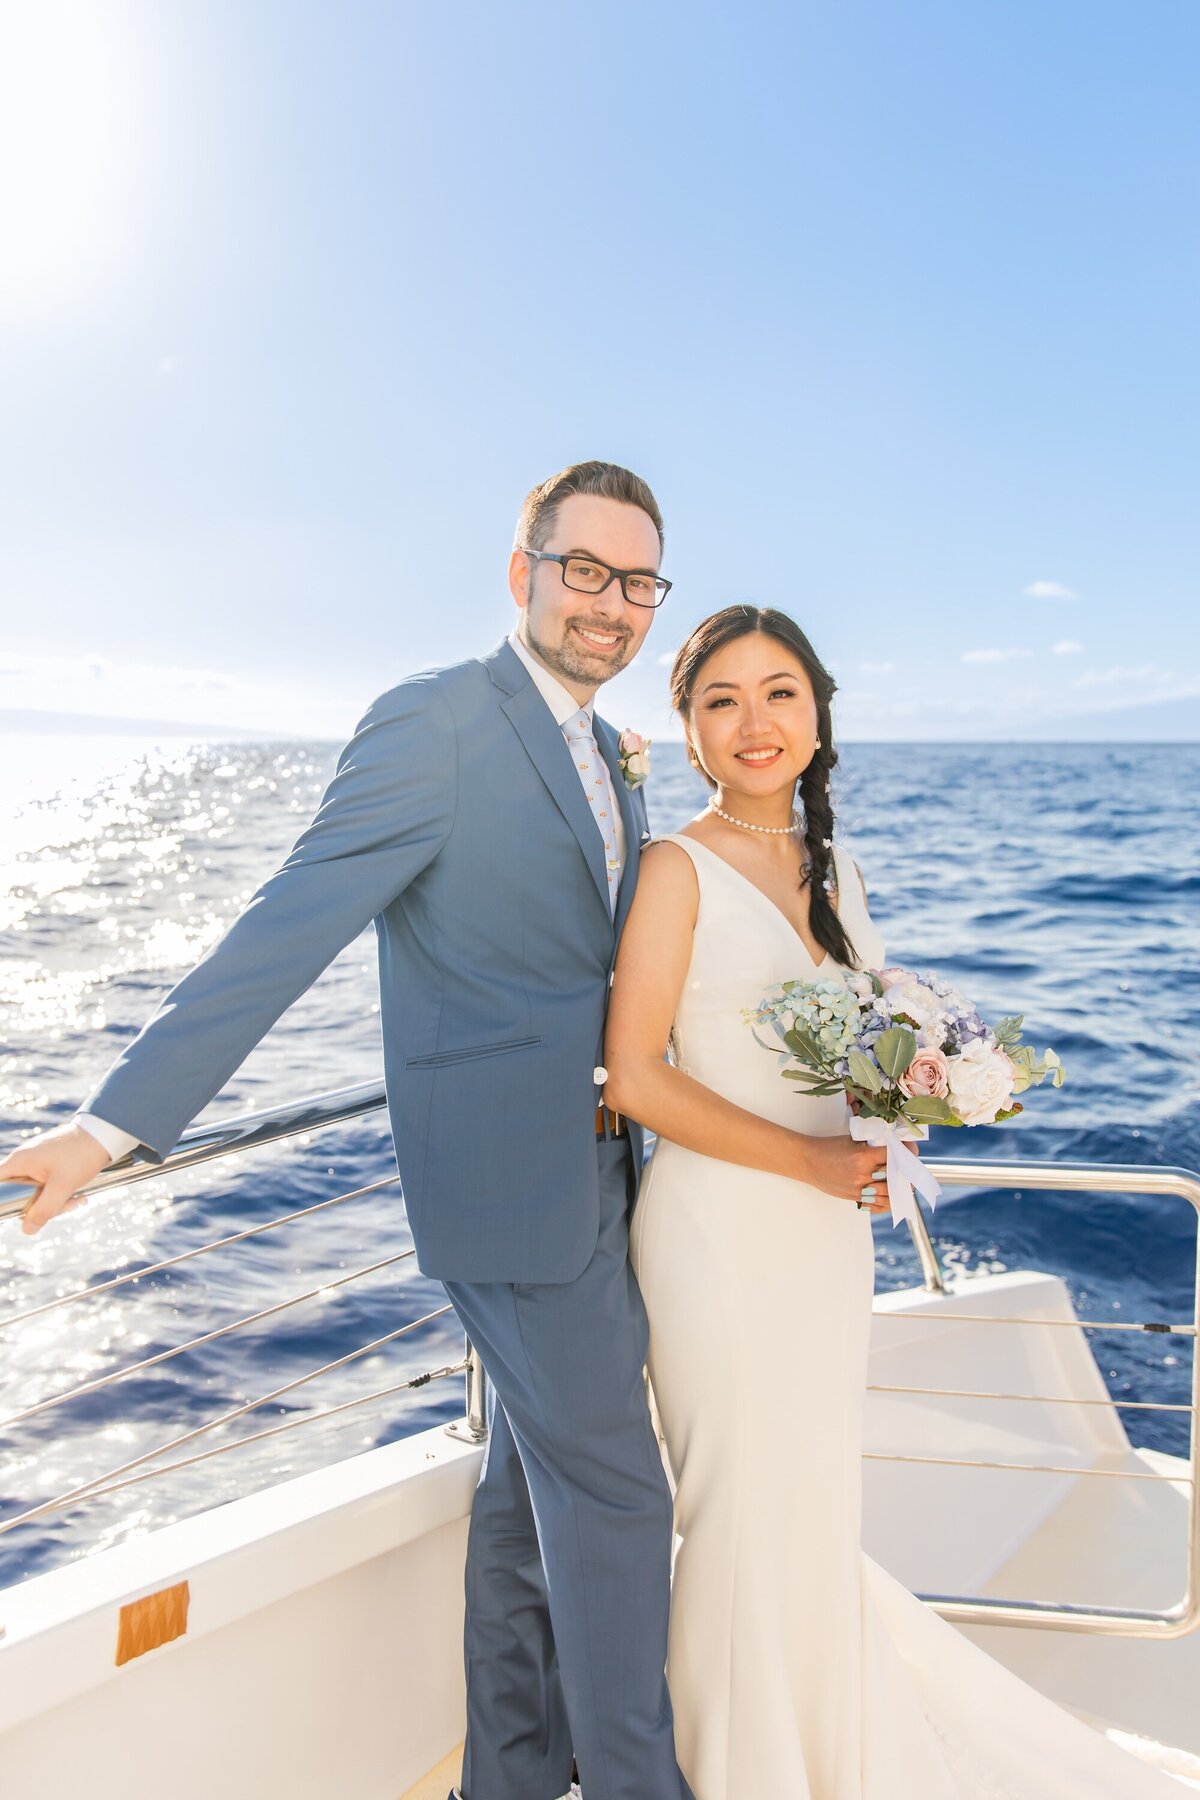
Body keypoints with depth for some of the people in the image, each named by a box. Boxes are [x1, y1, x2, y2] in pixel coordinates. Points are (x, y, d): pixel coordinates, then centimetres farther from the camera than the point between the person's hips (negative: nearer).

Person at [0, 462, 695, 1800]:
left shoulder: (607, 754, 12)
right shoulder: (434, 725, -15)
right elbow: (283, 933, -20)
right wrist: (113, 1123, -23)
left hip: (591, 1171, 9)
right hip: (511, 1179, -9)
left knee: (537, 1477, 21)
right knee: (612, 1493, 5)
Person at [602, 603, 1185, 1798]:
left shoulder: (837, 871, 8)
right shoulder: (678, 868, -12)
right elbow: (633, 1077, -16)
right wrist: (809, 1160, -17)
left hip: (830, 1226, 6)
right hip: (721, 1227, -6)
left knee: (820, 1505, 20)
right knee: (748, 1507, 9)